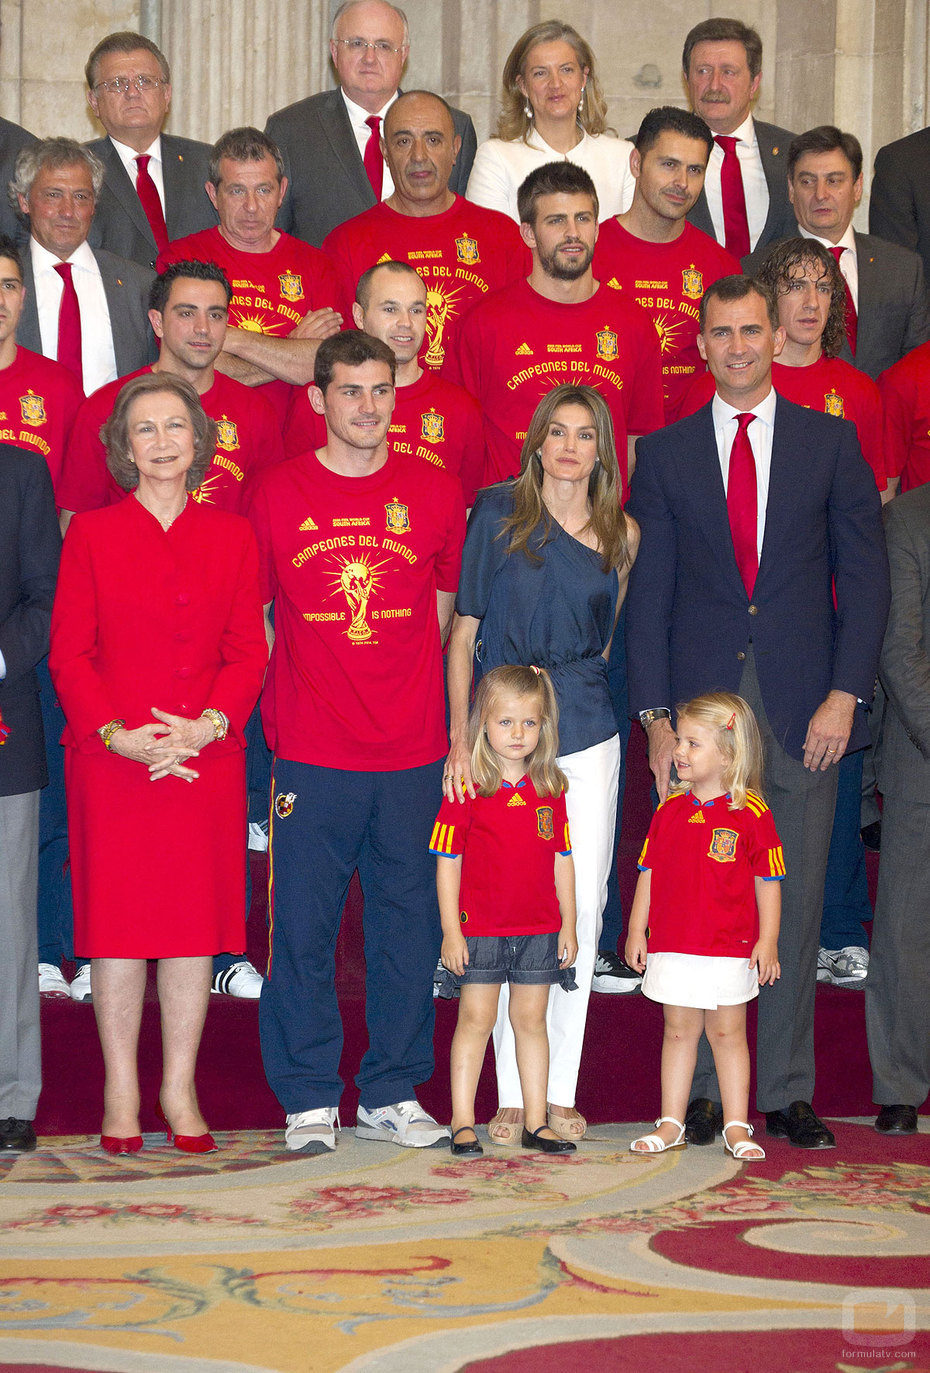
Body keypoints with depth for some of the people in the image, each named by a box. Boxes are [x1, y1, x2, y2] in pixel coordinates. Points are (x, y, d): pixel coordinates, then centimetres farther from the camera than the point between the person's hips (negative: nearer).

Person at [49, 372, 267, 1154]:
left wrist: (209, 725, -12)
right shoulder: (92, 533, 4)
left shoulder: (232, 536, 9)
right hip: (112, 759, -1)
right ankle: (121, 1092, 12)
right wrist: (117, 732, -13)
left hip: (207, 759, 1)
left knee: (195, 924, 3)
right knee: (117, 924, 1)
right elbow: (69, 654, 0)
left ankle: (181, 1089, 14)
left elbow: (249, 650, 5)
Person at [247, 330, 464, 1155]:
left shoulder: (435, 492, 6)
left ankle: (394, 1094, 19)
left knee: (410, 924, 6)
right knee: (303, 925, 1)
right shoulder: (276, 495, 2)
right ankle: (309, 1099, 13)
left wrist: (425, 704, 10)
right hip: (310, 754, -1)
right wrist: (276, 707, 7)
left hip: (413, 752, 2)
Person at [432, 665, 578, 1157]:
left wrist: (568, 925, 8)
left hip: (540, 930, 3)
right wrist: (451, 930, -9)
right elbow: (448, 862, -5)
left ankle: (536, 1122, 16)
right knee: (476, 1020, 2)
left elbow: (561, 859, 10)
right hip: (479, 929, -3)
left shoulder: (550, 788, 5)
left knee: (531, 1019, 10)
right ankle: (463, 1122, 8)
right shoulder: (467, 788, -7)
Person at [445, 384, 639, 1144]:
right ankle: (513, 1095, 5)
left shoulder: (622, 534, 9)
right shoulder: (498, 512, 2)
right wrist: (460, 735, -7)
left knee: (581, 911, 0)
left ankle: (561, 1092, 9)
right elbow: (464, 630, 1)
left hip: (586, 733, 2)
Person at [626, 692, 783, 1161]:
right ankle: (671, 1124, 17)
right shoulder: (670, 810, 5)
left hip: (729, 950, -3)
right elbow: (649, 873, 10)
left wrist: (767, 941, -7)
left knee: (727, 1032, 5)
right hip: (671, 947, 3)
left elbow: (768, 882, -4)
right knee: (679, 1030, 10)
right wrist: (636, 930, 7)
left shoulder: (750, 813, -6)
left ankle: (736, 1126, 12)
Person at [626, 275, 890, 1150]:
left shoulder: (831, 443, 8)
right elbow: (648, 593, 6)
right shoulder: (665, 454, 8)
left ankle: (787, 1093, 11)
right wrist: (655, 715, -2)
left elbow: (866, 576, 5)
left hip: (803, 710, 0)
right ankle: (700, 1091, 10)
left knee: (795, 903, 3)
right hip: (701, 701, 0)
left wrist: (845, 692, -5)